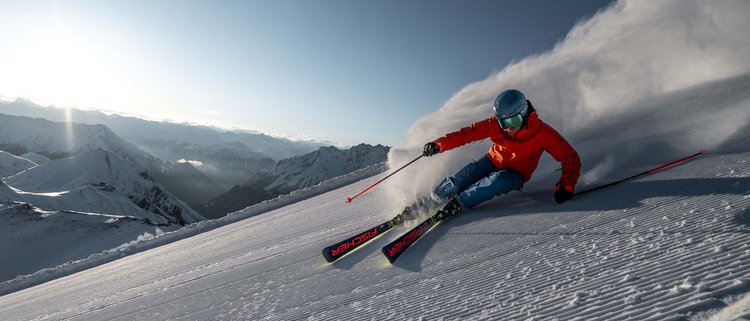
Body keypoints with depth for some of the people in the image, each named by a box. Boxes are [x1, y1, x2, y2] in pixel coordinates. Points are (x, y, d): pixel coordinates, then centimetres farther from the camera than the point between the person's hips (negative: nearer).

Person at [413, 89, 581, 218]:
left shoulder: (542, 133, -26)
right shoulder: (495, 125, -21)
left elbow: (571, 158, -20)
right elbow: (468, 133, -18)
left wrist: (566, 186, -35)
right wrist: (439, 144, -32)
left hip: (516, 174, -1)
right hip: (493, 161, 2)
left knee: (498, 181, -37)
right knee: (462, 178, -23)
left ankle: (457, 204, -25)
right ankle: (427, 202, -3)